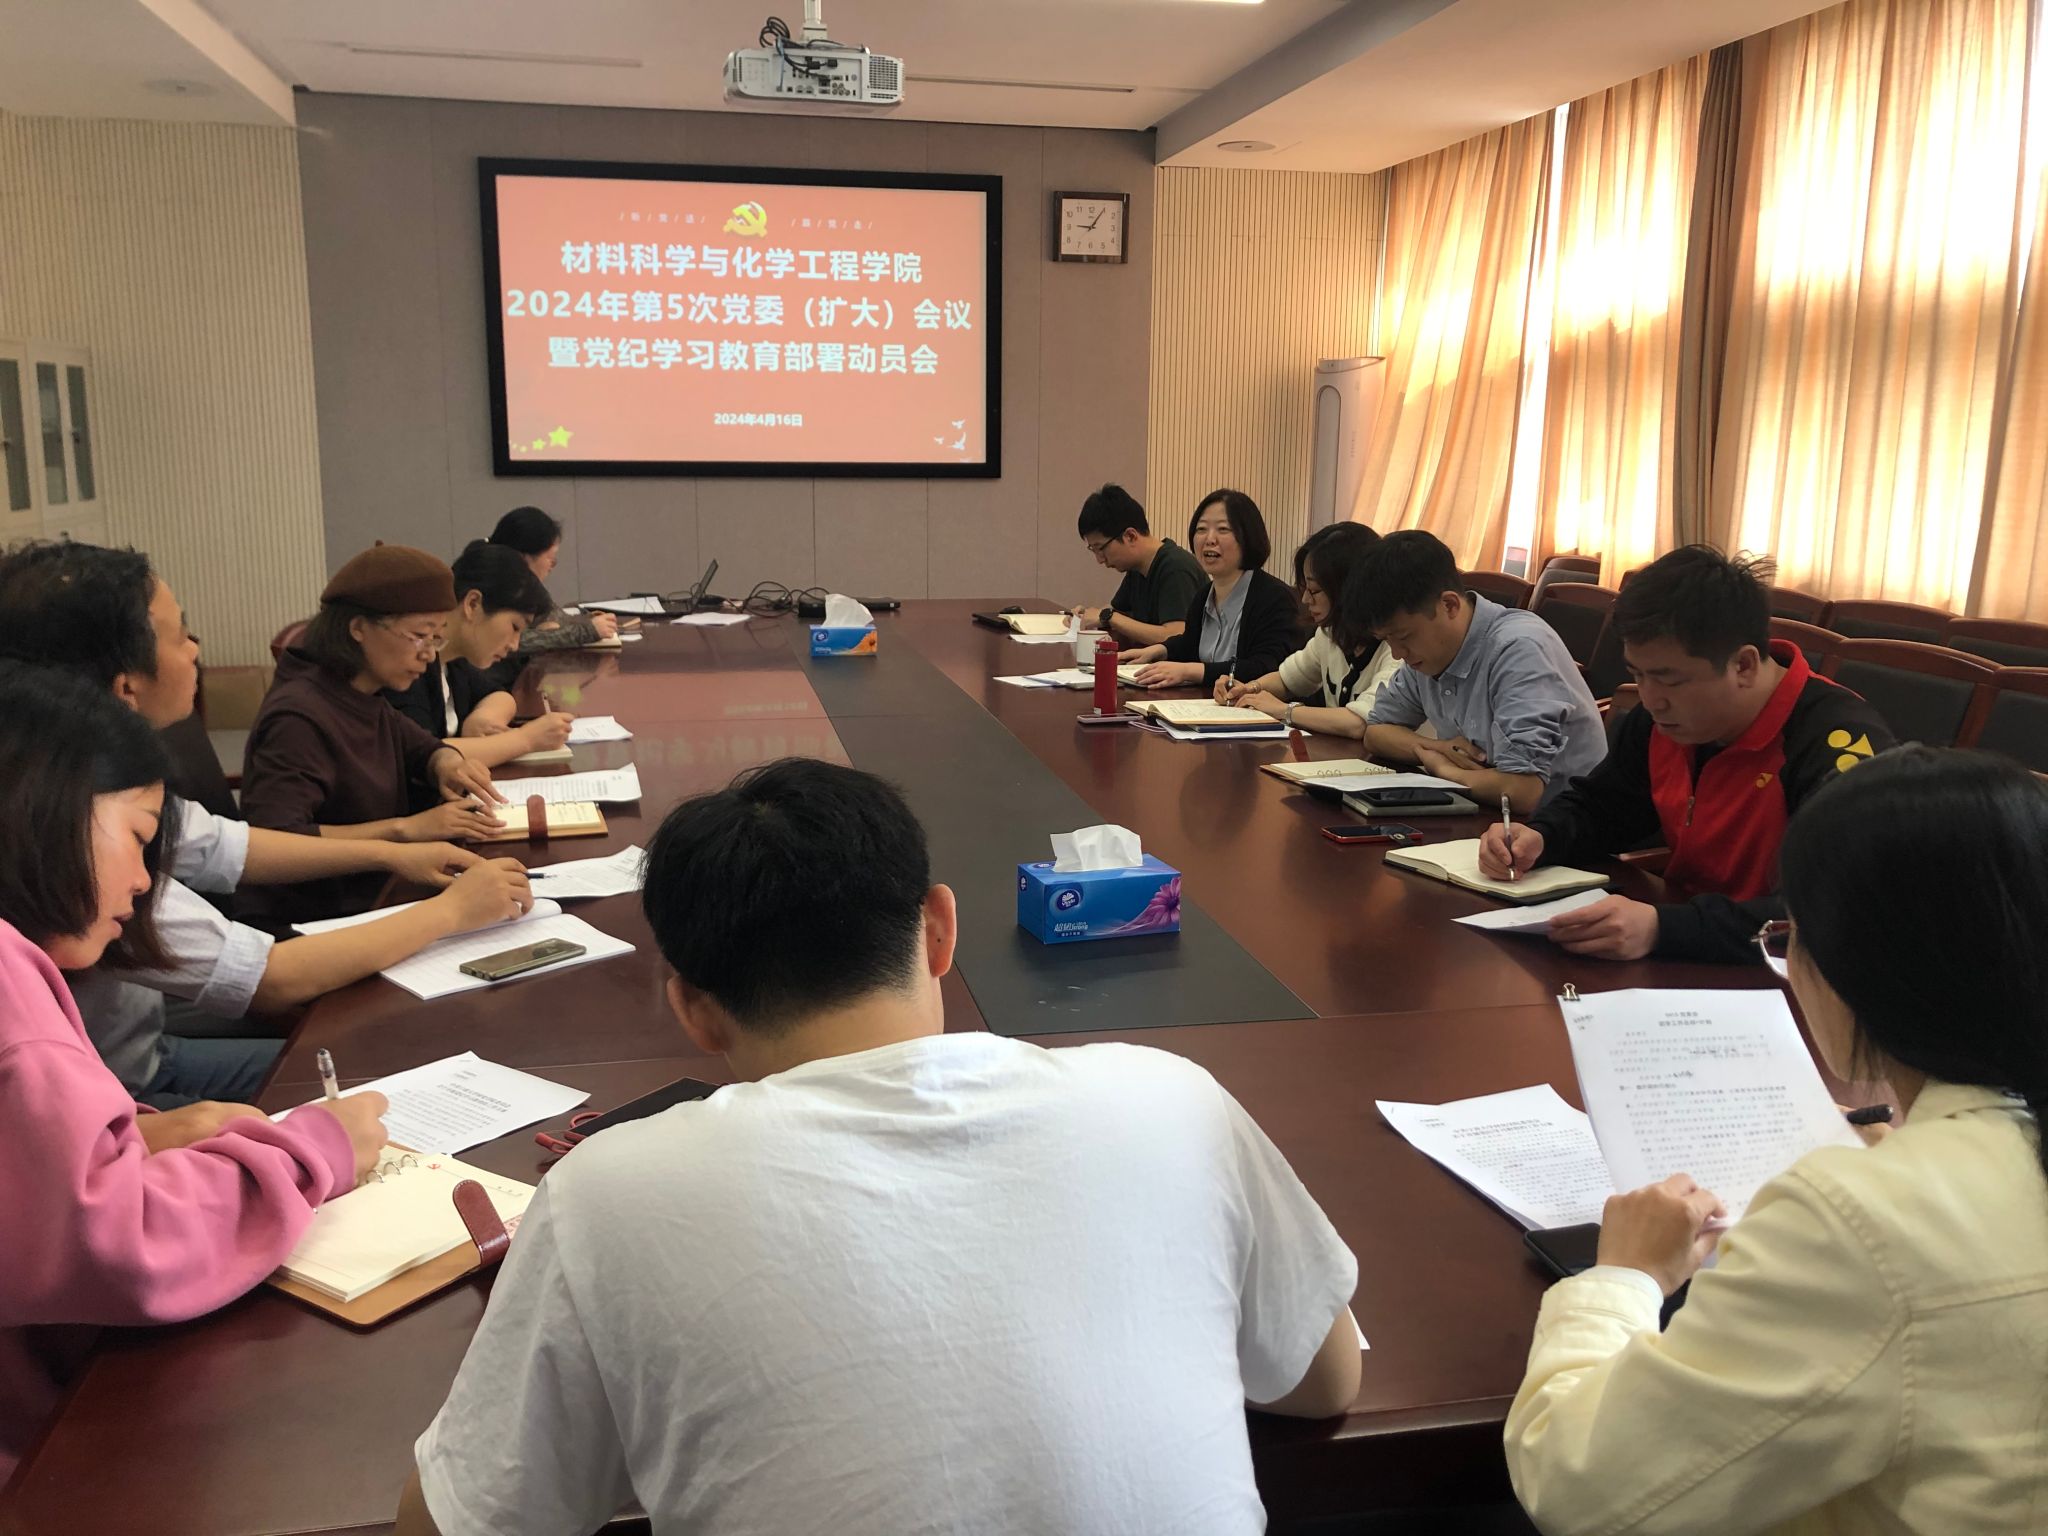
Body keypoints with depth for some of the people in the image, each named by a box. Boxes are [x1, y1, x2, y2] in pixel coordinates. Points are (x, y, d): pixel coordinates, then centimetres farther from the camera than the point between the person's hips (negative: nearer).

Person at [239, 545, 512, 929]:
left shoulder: (363, 703, 7)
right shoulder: (299, 717, -19)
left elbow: (421, 747, 23)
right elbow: (275, 843, -29)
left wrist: (447, 761, -1)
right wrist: (406, 827, -28)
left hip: (371, 903, 8)